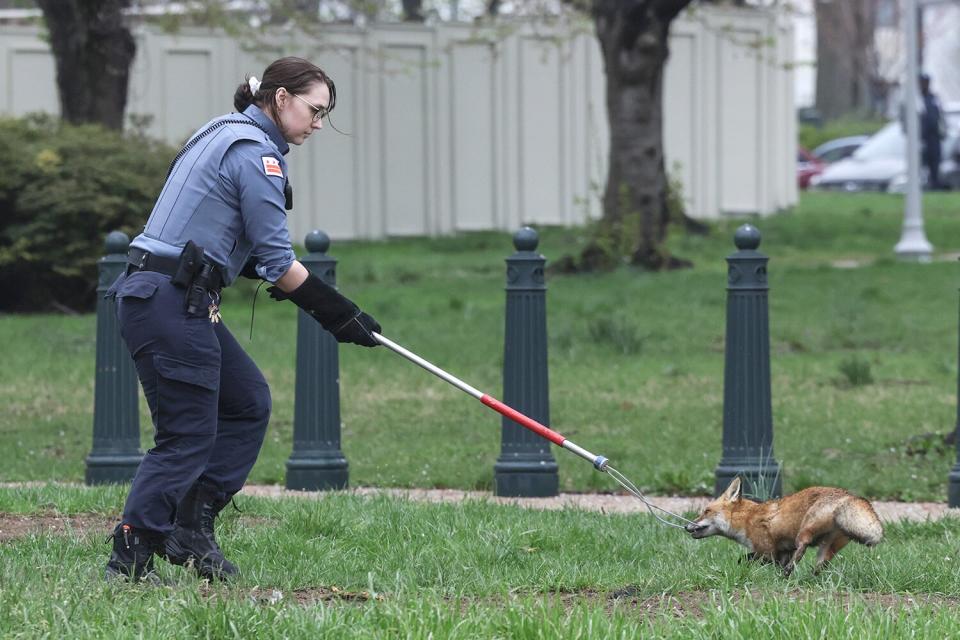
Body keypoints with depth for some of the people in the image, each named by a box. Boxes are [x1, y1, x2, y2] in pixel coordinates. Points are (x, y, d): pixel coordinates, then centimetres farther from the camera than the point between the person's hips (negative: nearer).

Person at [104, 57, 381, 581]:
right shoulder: (256, 153, -12)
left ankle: (192, 528, 14)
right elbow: (277, 262, -13)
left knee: (248, 403, 15)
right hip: (172, 303, -10)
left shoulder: (222, 134, 19)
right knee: (188, 436, -8)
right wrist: (339, 315, -7)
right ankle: (129, 559, -9)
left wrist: (270, 274, 12)